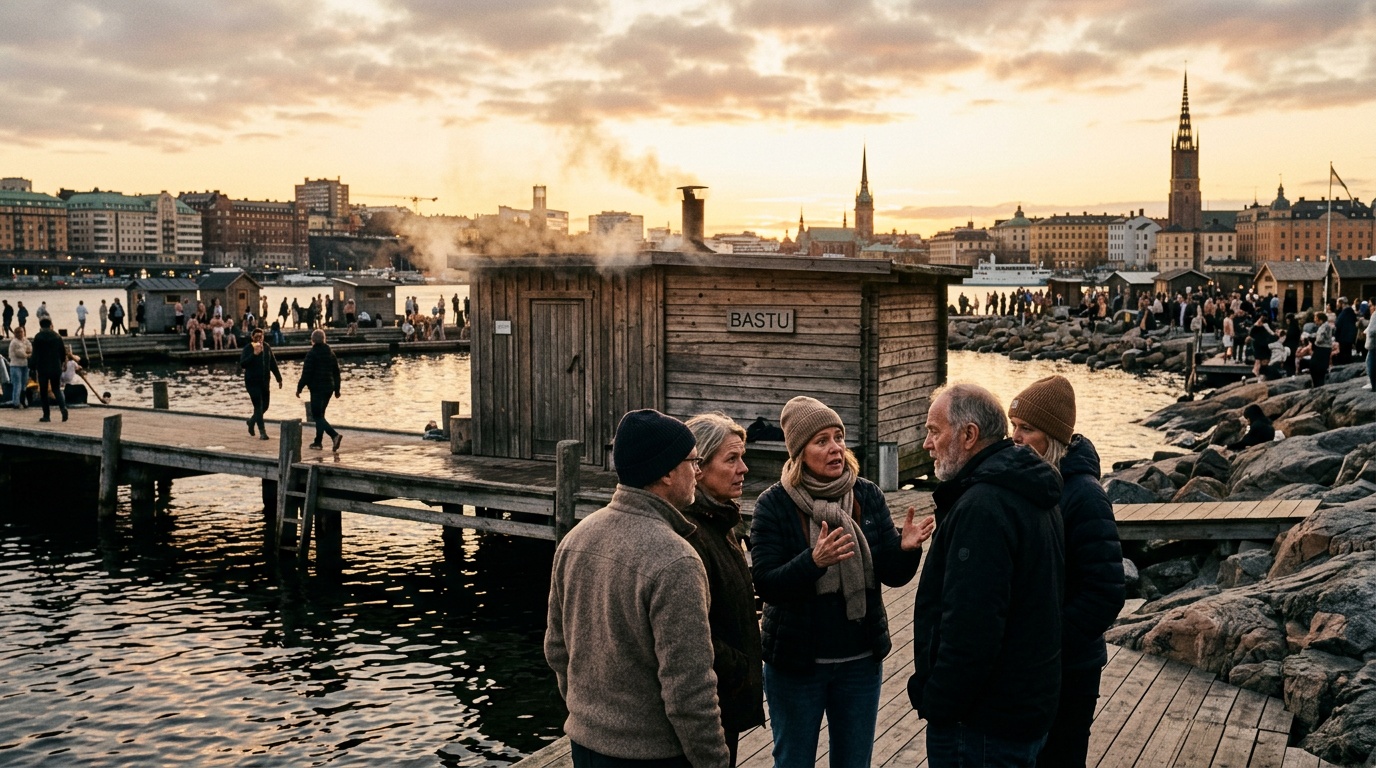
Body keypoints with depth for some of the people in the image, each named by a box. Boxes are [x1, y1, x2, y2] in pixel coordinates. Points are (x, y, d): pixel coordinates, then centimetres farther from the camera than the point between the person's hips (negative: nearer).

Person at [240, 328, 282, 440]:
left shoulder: (267, 347, 6)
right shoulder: (248, 349, -9)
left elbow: (273, 364, 14)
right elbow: (242, 364, -21)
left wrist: (279, 378, 14)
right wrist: (254, 354, -30)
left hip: (264, 382, 6)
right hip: (252, 382, -6)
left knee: (265, 406, 12)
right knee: (258, 406, -10)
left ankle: (252, 420, 40)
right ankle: (262, 432, -6)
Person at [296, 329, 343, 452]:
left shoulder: (312, 354, -12)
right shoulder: (331, 353, 10)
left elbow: (306, 373, -15)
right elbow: (336, 372, 13)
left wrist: (299, 388, -6)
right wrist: (337, 389, 19)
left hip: (317, 388, -7)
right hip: (329, 388, 7)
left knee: (317, 416, -6)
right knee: (320, 414, 17)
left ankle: (335, 435, -24)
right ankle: (318, 442, 20)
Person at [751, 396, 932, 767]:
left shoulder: (868, 496, -3)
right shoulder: (774, 504, -11)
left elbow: (893, 575, -3)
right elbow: (766, 586, -18)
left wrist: (906, 549, -24)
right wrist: (814, 560, -34)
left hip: (861, 660, 3)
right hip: (796, 662, -2)